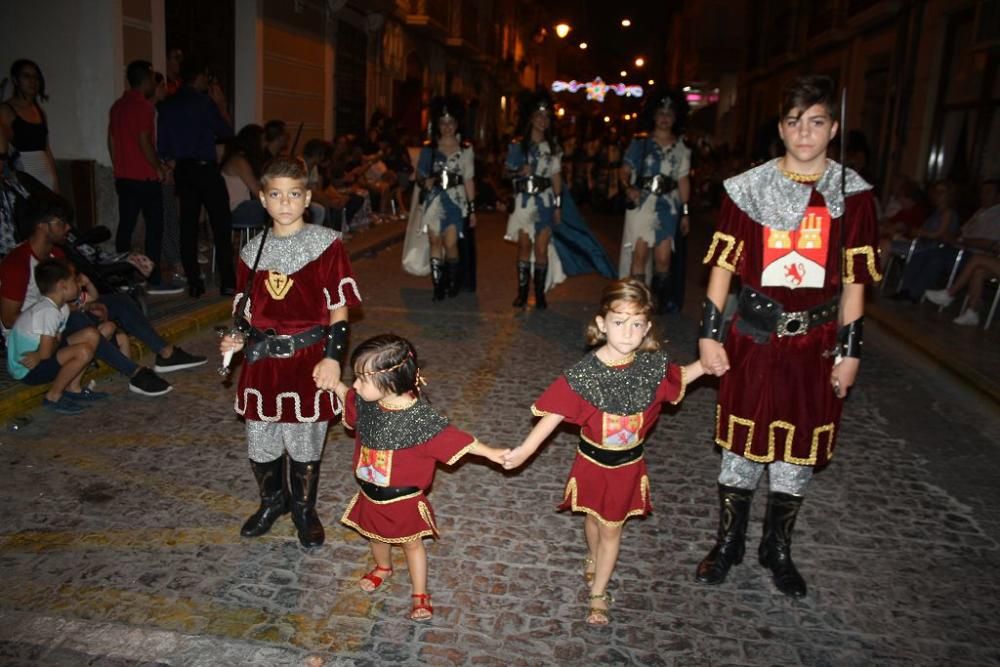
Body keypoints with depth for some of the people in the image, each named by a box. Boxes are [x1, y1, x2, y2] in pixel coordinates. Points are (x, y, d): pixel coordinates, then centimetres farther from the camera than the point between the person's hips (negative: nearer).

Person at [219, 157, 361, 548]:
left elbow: (339, 307, -5)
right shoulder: (253, 251, 5)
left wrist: (332, 356, -12)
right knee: (260, 443, 13)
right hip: (263, 360, 4)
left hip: (309, 359, -3)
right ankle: (272, 501, 40)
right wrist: (239, 340, -4)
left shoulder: (325, 244, -6)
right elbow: (249, 311, 14)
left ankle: (304, 508, 33)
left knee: (305, 442, 10)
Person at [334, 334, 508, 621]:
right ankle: (382, 568, 60)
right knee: (376, 535, 29)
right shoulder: (366, 403, -13)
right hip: (370, 494, 6)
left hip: (403, 498, -6)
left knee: (412, 543, 16)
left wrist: (489, 452, -21)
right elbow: (348, 397, 10)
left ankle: (420, 595, 35)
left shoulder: (419, 416, -31)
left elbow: (452, 439, -22)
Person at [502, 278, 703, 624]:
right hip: (592, 461, -1)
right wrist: (525, 450, -24)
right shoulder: (585, 372, -23)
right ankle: (594, 557, 56)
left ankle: (598, 593, 31)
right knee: (593, 518, 23)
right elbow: (555, 412, -20)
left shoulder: (653, 365, -15)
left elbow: (678, 379, 8)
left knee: (611, 528, 12)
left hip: (628, 465, 1)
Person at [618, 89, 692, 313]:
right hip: (641, 201, -2)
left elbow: (683, 181, 11)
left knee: (663, 256, -1)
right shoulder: (640, 141, 5)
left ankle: (661, 300, 16)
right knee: (640, 252, -7)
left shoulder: (681, 147, 11)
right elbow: (626, 171, 3)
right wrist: (628, 188, -18)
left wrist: (685, 211, 7)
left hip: (668, 204, 2)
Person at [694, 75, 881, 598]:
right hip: (754, 336, -1)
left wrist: (849, 349, 0)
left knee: (801, 447, 11)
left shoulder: (852, 194, 0)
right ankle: (729, 541, 28)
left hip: (816, 340, 1)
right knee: (744, 440, 9)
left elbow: (854, 279, 2)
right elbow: (723, 265, -1)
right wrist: (709, 333, -5)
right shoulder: (749, 188, -2)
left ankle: (777, 548, 31)